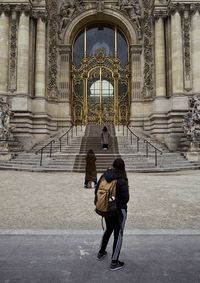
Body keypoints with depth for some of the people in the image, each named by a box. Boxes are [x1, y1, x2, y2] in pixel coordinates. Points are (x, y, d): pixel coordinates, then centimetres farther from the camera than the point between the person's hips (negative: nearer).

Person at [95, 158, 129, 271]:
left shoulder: (104, 176, -6)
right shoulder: (121, 180, -23)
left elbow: (97, 191, 1)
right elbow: (126, 197, -21)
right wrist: (120, 202, 0)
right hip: (119, 210, -6)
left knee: (108, 230, 27)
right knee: (118, 234, 10)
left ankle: (101, 253, 43)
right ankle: (114, 262, 20)